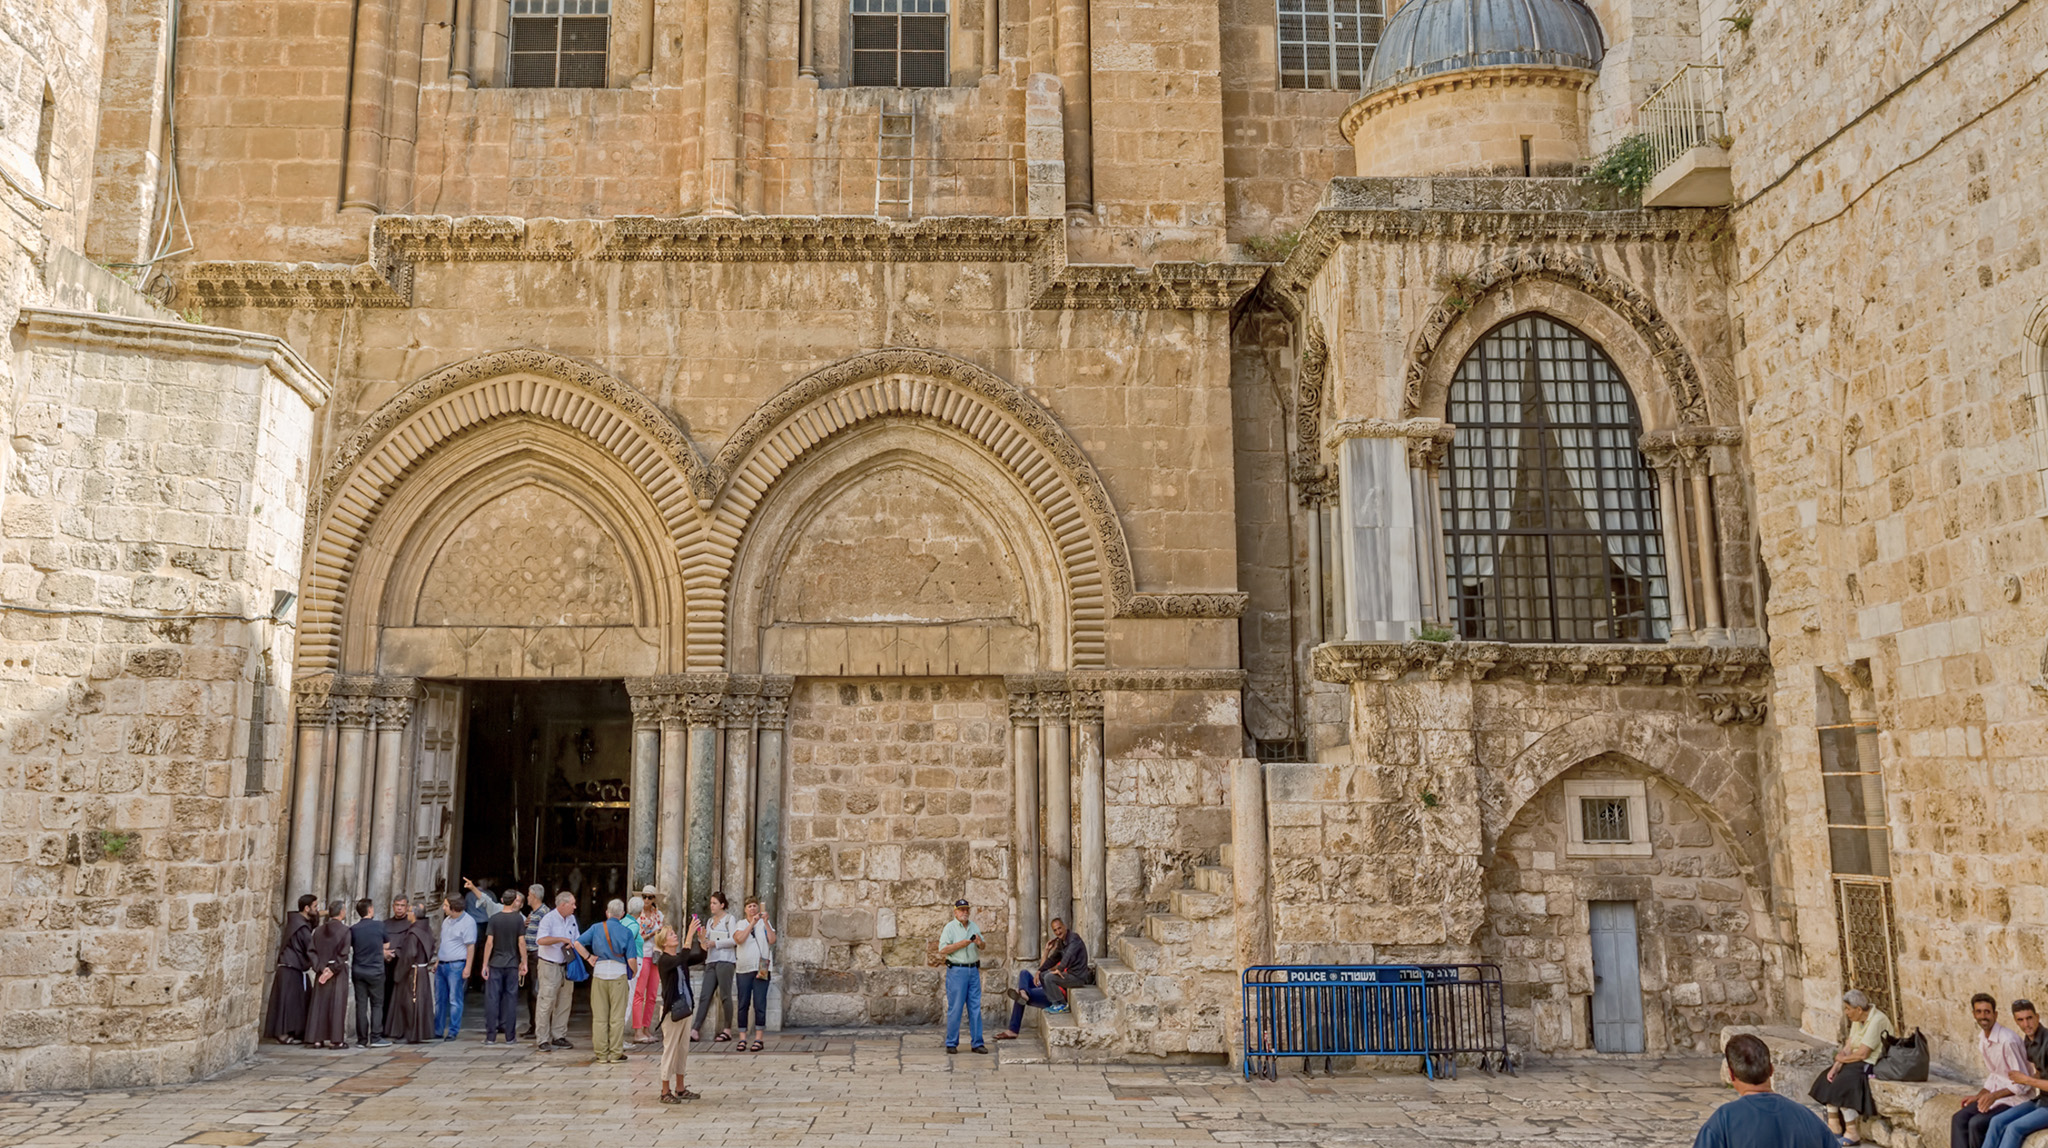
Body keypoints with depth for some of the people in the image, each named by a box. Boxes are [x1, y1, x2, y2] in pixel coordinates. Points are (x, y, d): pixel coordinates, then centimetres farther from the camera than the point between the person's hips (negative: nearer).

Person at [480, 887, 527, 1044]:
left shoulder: (494, 918, -3)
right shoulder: (519, 918, -4)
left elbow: (489, 942, -6)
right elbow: (521, 942, -5)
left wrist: (485, 964, 0)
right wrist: (524, 963, 3)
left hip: (495, 964, 0)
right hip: (512, 964, 0)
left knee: (492, 999, 4)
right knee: (511, 999, 6)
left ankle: (490, 1036, 4)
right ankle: (510, 1036, 9)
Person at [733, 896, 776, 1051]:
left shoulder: (764, 923, 10)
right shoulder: (740, 924, 9)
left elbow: (772, 940, -4)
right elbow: (739, 939, -10)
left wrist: (765, 922, -12)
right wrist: (752, 923, -14)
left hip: (761, 968, -1)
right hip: (743, 968, 1)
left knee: (760, 1004, -4)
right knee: (743, 1004, 2)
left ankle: (758, 1038, -1)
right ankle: (742, 1038, 7)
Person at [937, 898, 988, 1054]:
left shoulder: (974, 927, 14)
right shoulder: (949, 927, -3)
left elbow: (983, 947, 20)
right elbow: (942, 950, -11)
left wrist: (980, 943, -3)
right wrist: (961, 944, -18)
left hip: (973, 970, 5)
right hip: (956, 970, -5)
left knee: (975, 1008, 5)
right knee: (955, 1008, -3)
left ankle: (977, 1043, 9)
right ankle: (951, 1043, 5)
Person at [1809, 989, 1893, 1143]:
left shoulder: (1876, 1021, -22)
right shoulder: (1857, 1020, 8)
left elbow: (1862, 1054, -23)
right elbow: (1847, 1048, 6)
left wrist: (1842, 1058, -6)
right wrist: (1835, 1067, -7)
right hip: (1859, 1063, 10)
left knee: (1842, 1083, -23)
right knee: (1829, 1077, 4)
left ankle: (1852, 1133, -16)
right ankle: (1834, 1126, 6)